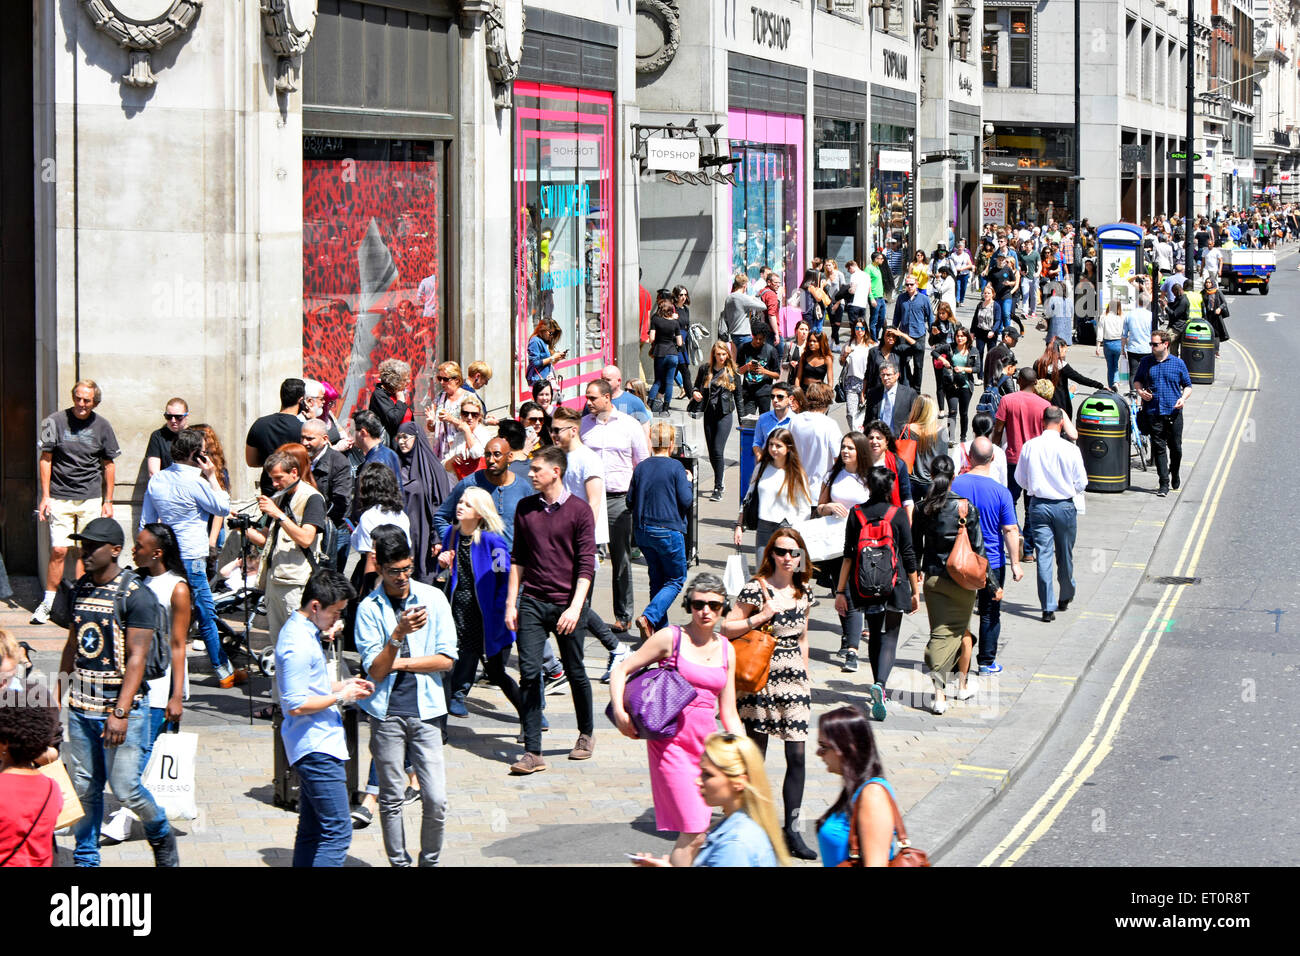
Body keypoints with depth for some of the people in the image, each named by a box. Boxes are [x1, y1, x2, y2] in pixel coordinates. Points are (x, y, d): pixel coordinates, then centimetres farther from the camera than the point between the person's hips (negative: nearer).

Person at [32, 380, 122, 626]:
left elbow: (109, 465, 11)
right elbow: (46, 459, 3)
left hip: (91, 499, 1)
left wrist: (108, 501, 9)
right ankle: (47, 603, 3)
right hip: (60, 497, -1)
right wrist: (45, 497, -2)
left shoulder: (102, 426, 4)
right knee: (59, 550, -7)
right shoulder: (56, 422, -1)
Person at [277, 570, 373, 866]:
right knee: (338, 832, -11)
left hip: (314, 746, 11)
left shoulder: (302, 630, 13)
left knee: (311, 831, 13)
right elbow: (296, 705, -22)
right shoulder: (299, 644, -19)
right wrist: (340, 697, -13)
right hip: (316, 748, -11)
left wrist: (342, 685, 12)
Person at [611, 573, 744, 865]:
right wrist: (619, 712, -15)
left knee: (695, 834, 5)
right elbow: (621, 670, 0)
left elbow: (728, 714, 15)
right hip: (672, 740, -5)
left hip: (706, 741, 5)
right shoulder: (670, 638, -3)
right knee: (693, 834, -14)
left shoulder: (726, 651, 11)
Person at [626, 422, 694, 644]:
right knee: (676, 579, 5)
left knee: (657, 579, 16)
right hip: (668, 530, -5)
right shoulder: (675, 467, -10)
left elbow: (630, 502, 6)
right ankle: (648, 617, -16)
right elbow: (686, 501, -11)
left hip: (643, 531, 5)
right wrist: (687, 482, 6)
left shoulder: (640, 468, 3)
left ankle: (661, 628, 15)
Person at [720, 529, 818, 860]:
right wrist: (761, 617, -18)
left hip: (794, 681, 5)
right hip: (762, 680, -4)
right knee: (756, 756, 3)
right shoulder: (755, 589, -9)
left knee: (797, 754, -1)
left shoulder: (804, 592, 9)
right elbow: (726, 628, -9)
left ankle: (792, 829, 6)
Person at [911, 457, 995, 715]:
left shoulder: (922, 509, -3)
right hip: (961, 578, -2)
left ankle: (939, 695, -6)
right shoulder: (966, 507, -11)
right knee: (962, 630, 18)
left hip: (933, 578, 2)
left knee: (939, 634, 5)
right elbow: (978, 547, -8)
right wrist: (991, 582, 0)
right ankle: (964, 685, 33)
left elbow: (915, 548, 3)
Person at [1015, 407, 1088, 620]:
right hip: (1064, 506, -1)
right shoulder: (1070, 449, -13)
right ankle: (1065, 598, 33)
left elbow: (1020, 479, 4)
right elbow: (1081, 483, -5)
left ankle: (1048, 606, -2)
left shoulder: (1029, 446, -6)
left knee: (1043, 554, 2)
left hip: (1038, 505, 1)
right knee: (1065, 555, 16)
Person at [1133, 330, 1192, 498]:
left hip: (1173, 412, -1)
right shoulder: (1146, 362, 9)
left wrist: (1183, 398, -9)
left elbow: (1187, 385, 10)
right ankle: (1164, 484, 0)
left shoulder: (1178, 363, 4)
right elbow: (1137, 380, 22)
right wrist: (1140, 391, 0)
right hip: (1153, 412, 1)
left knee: (1175, 447, 5)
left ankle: (1175, 477, 30)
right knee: (1159, 447, -2)